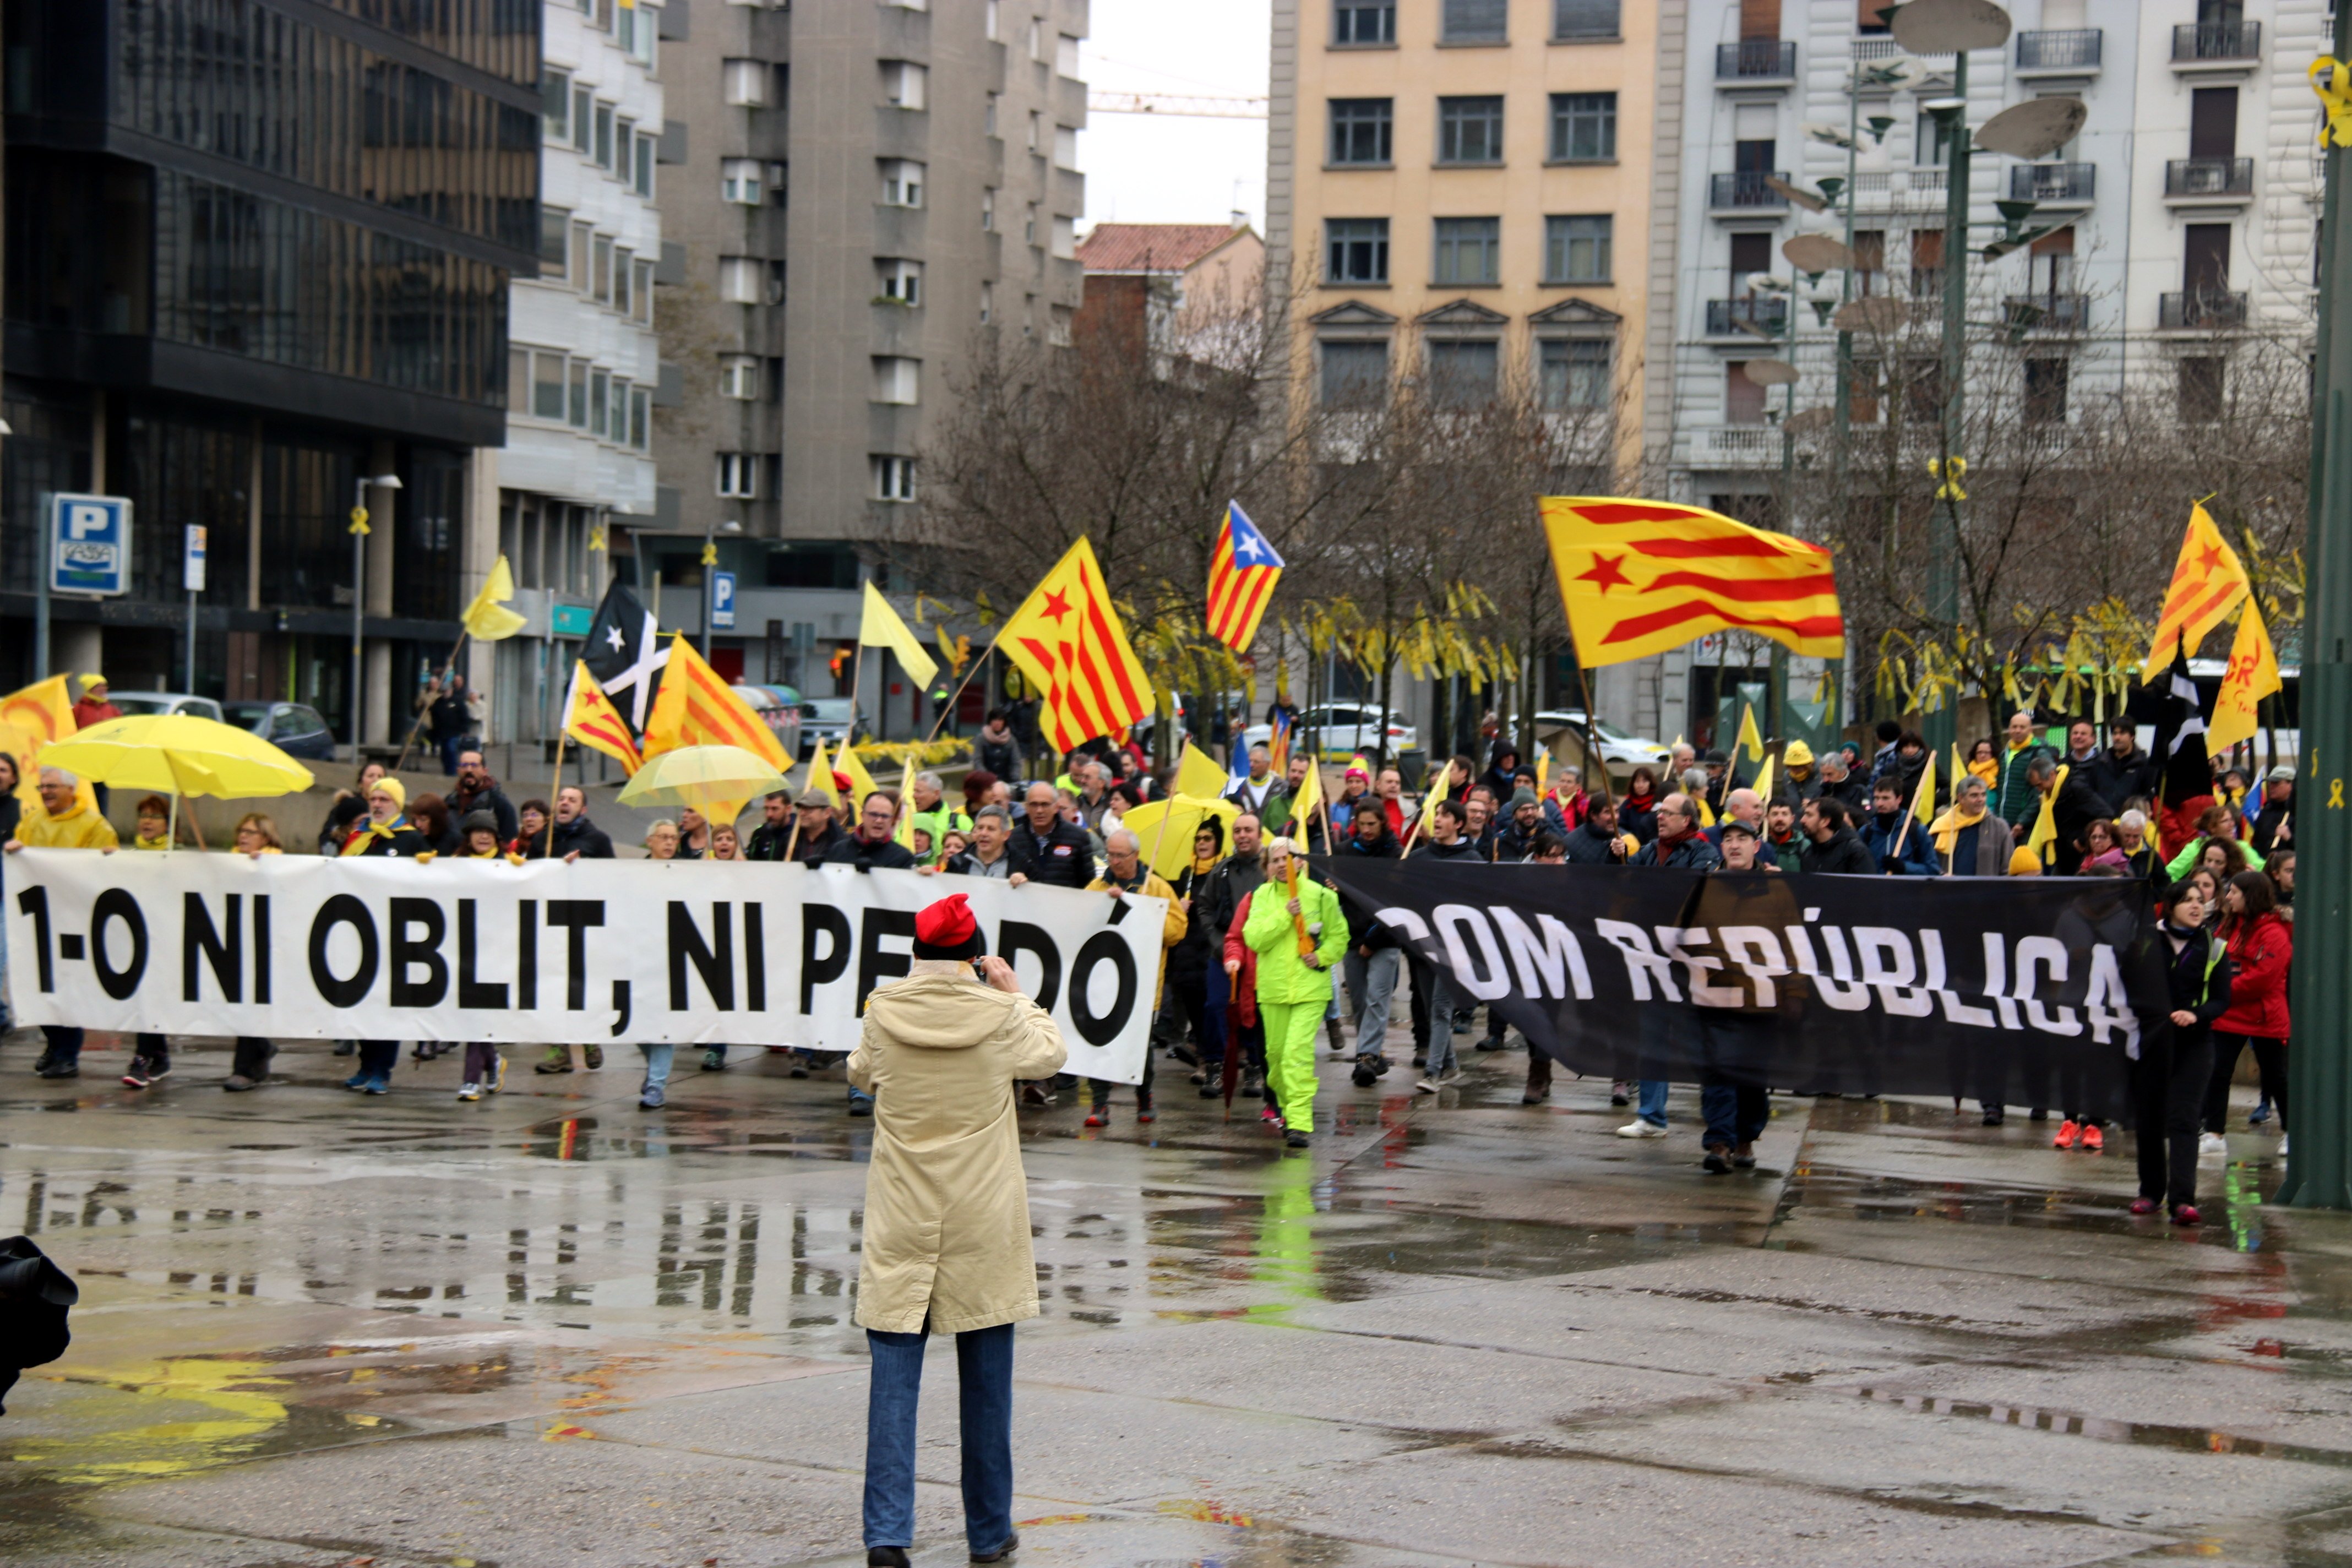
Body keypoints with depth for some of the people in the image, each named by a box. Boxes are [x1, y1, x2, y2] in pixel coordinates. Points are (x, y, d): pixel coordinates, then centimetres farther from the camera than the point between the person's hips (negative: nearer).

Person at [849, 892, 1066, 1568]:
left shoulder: (884, 1012, -5)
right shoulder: (1000, 1015, -9)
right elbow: (1050, 1057, 11)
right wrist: (1015, 994, 21)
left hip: (901, 1225, 1)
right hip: (983, 1224, 0)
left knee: (894, 1382, 1)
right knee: (985, 1384, 10)